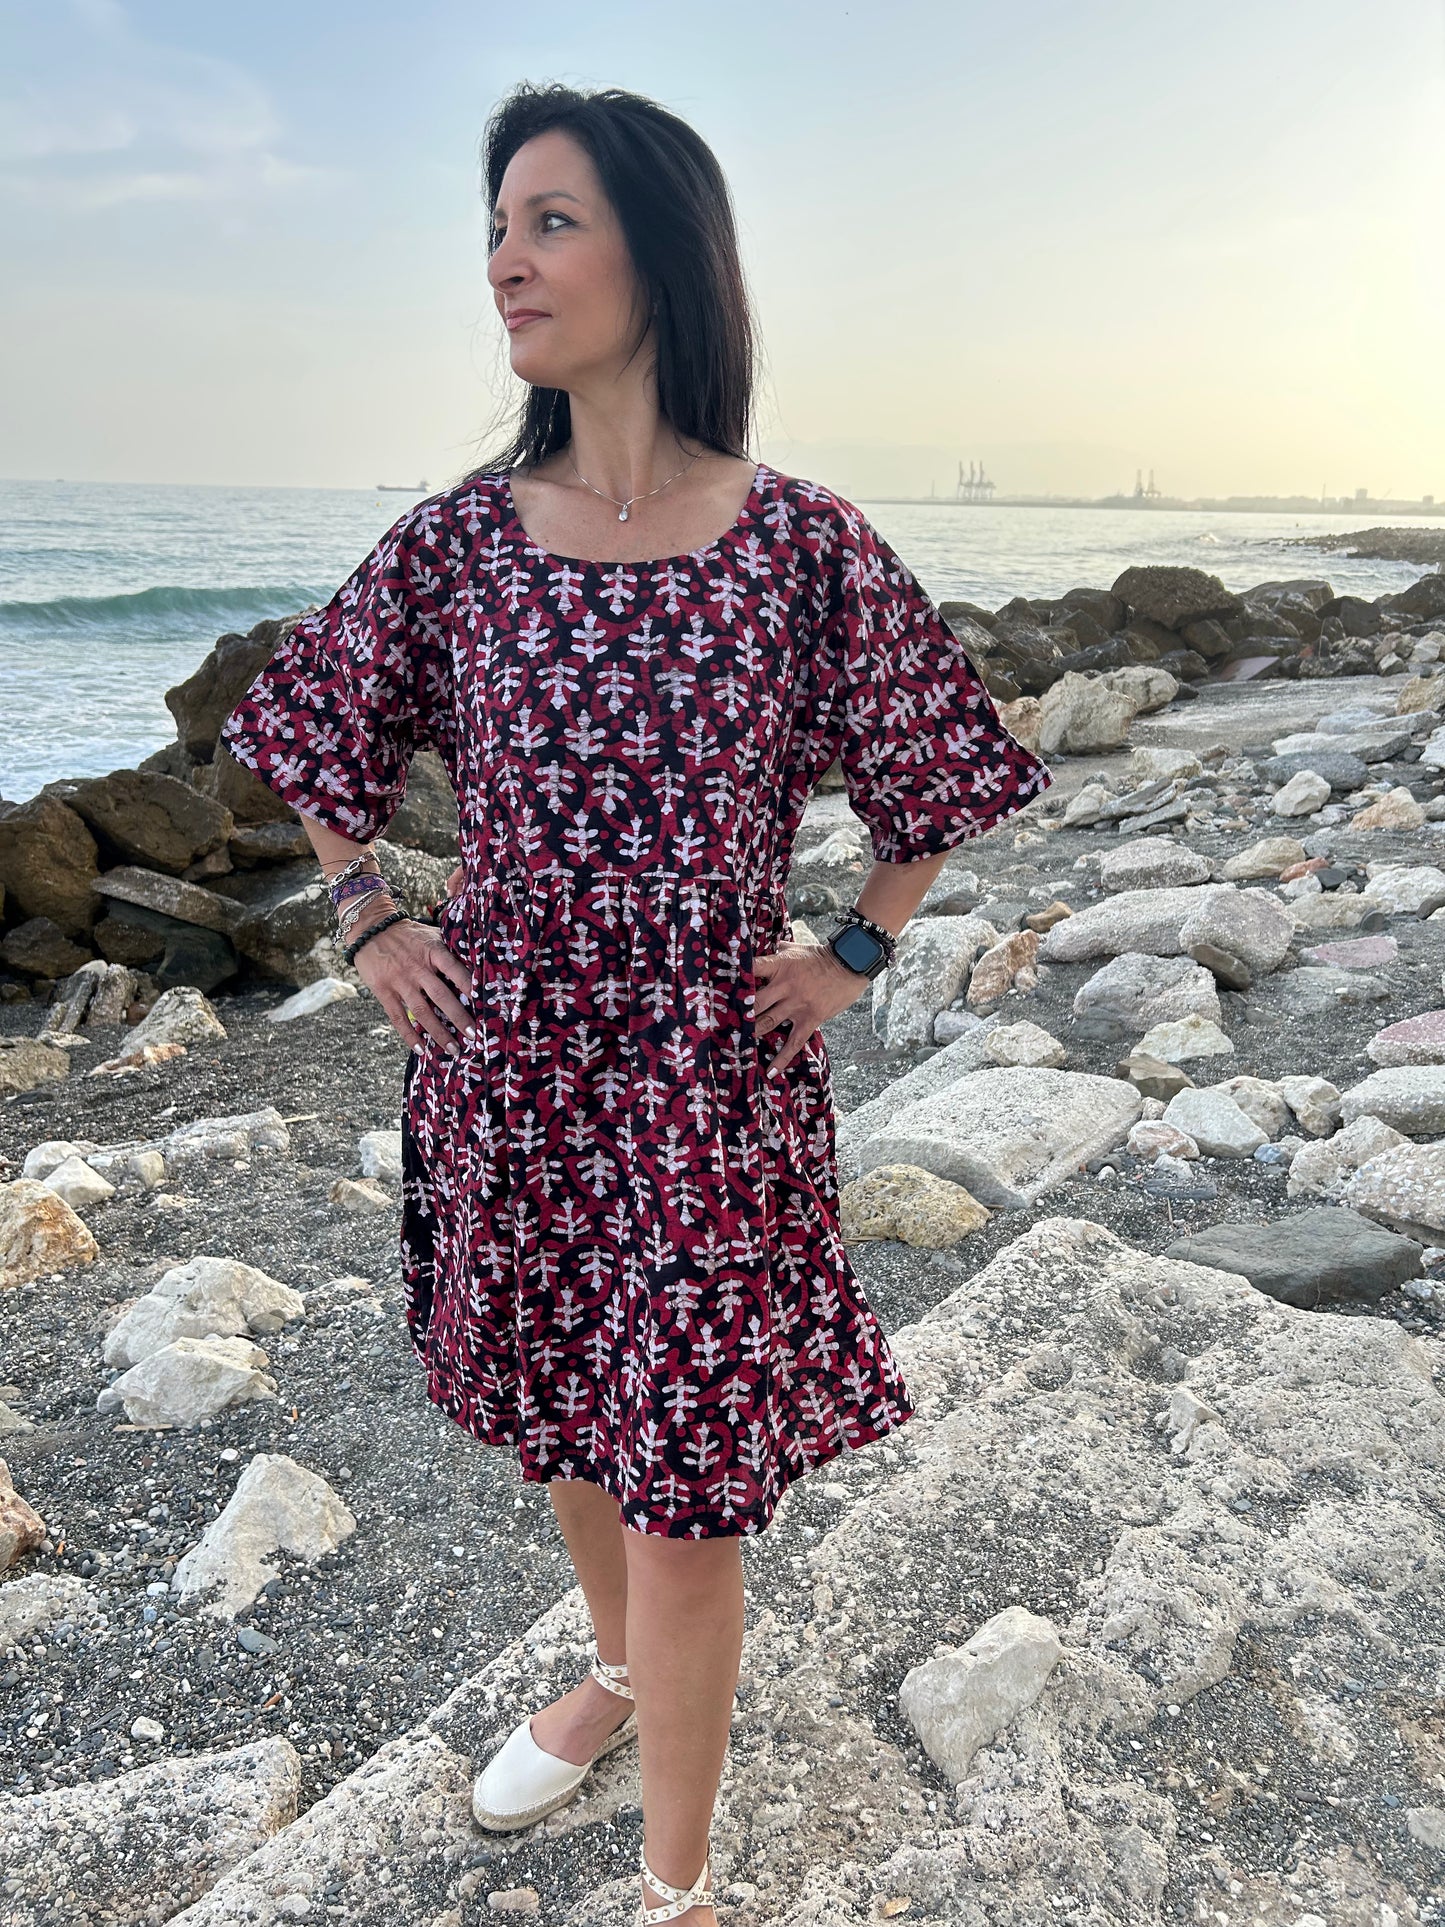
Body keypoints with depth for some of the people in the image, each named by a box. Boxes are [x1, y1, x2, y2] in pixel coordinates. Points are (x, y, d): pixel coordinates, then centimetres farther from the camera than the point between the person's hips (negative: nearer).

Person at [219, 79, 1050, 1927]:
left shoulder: (805, 546, -9)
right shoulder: (457, 541, -1)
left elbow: (926, 774, 5)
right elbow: (317, 733, 14)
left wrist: (852, 958, -1)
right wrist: (367, 920, 6)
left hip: (709, 1082, -3)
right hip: (509, 1070, 4)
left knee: (685, 1489, 4)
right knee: (559, 1412, 22)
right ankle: (617, 1671, 52)